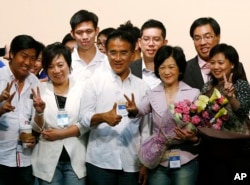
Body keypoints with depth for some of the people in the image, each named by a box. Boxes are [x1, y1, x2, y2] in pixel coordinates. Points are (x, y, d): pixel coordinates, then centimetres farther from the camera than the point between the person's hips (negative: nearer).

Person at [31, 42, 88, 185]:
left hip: (75, 158, -1)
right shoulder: (40, 90, 2)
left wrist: (60, 134, -11)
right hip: (48, 159, 1)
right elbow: (38, 128, 0)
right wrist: (39, 112, -19)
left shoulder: (82, 88, -1)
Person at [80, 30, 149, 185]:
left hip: (131, 164, 2)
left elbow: (146, 129, 8)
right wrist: (102, 117, -23)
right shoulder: (96, 80, 1)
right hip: (100, 162, -2)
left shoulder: (142, 86, 6)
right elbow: (84, 117, -3)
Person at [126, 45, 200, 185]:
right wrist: (133, 110, -32)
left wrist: (193, 138, -20)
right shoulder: (152, 94, 7)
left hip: (185, 161, -2)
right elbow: (142, 110, -10)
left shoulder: (193, 93, -1)